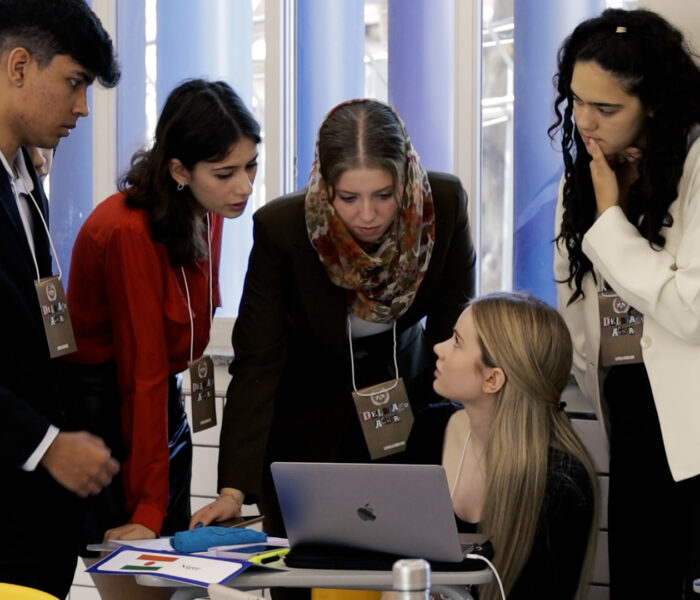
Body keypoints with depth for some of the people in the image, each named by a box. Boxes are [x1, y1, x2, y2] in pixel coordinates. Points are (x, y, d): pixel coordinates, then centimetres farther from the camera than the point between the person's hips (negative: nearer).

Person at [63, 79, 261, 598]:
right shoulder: (130, 233, -24)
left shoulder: (207, 212, 1)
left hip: (164, 403, 8)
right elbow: (142, 374, -24)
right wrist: (147, 511, -22)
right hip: (105, 413, -8)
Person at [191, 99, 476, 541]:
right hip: (307, 425, -2)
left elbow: (453, 335, -12)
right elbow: (257, 363, -25)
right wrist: (233, 490, -32)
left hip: (404, 399, 2)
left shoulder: (444, 205, -22)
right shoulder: (281, 228, -27)